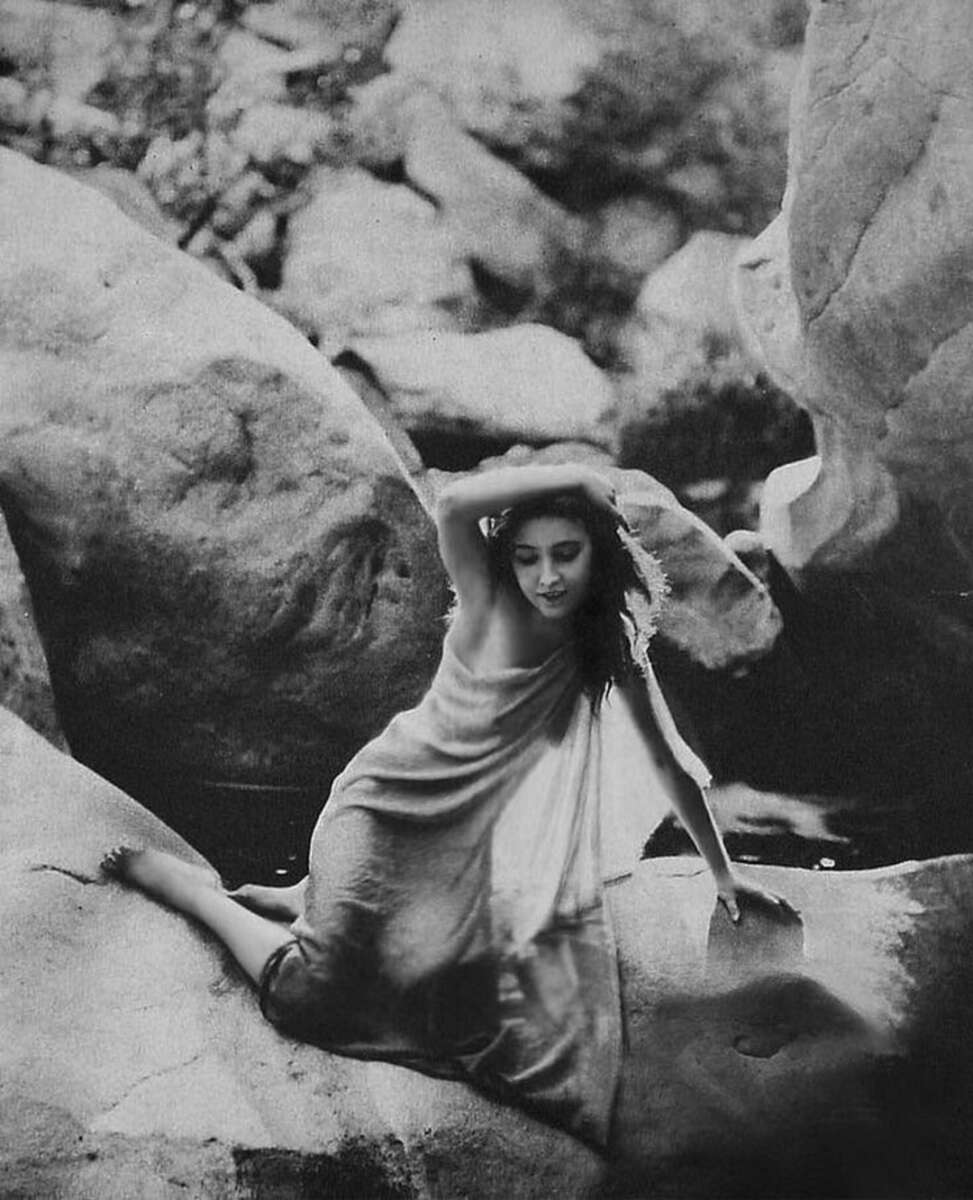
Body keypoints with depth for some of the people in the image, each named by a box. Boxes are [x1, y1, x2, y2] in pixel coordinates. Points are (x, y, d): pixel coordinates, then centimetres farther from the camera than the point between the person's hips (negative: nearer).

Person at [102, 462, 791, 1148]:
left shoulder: (614, 655, -6)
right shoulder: (489, 605, -18)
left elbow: (670, 765, 6)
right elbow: (456, 505, -40)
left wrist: (724, 874, 11)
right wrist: (577, 478, -32)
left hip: (475, 847, 6)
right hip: (392, 809, -5)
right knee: (310, 999, -10)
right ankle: (182, 882, 16)